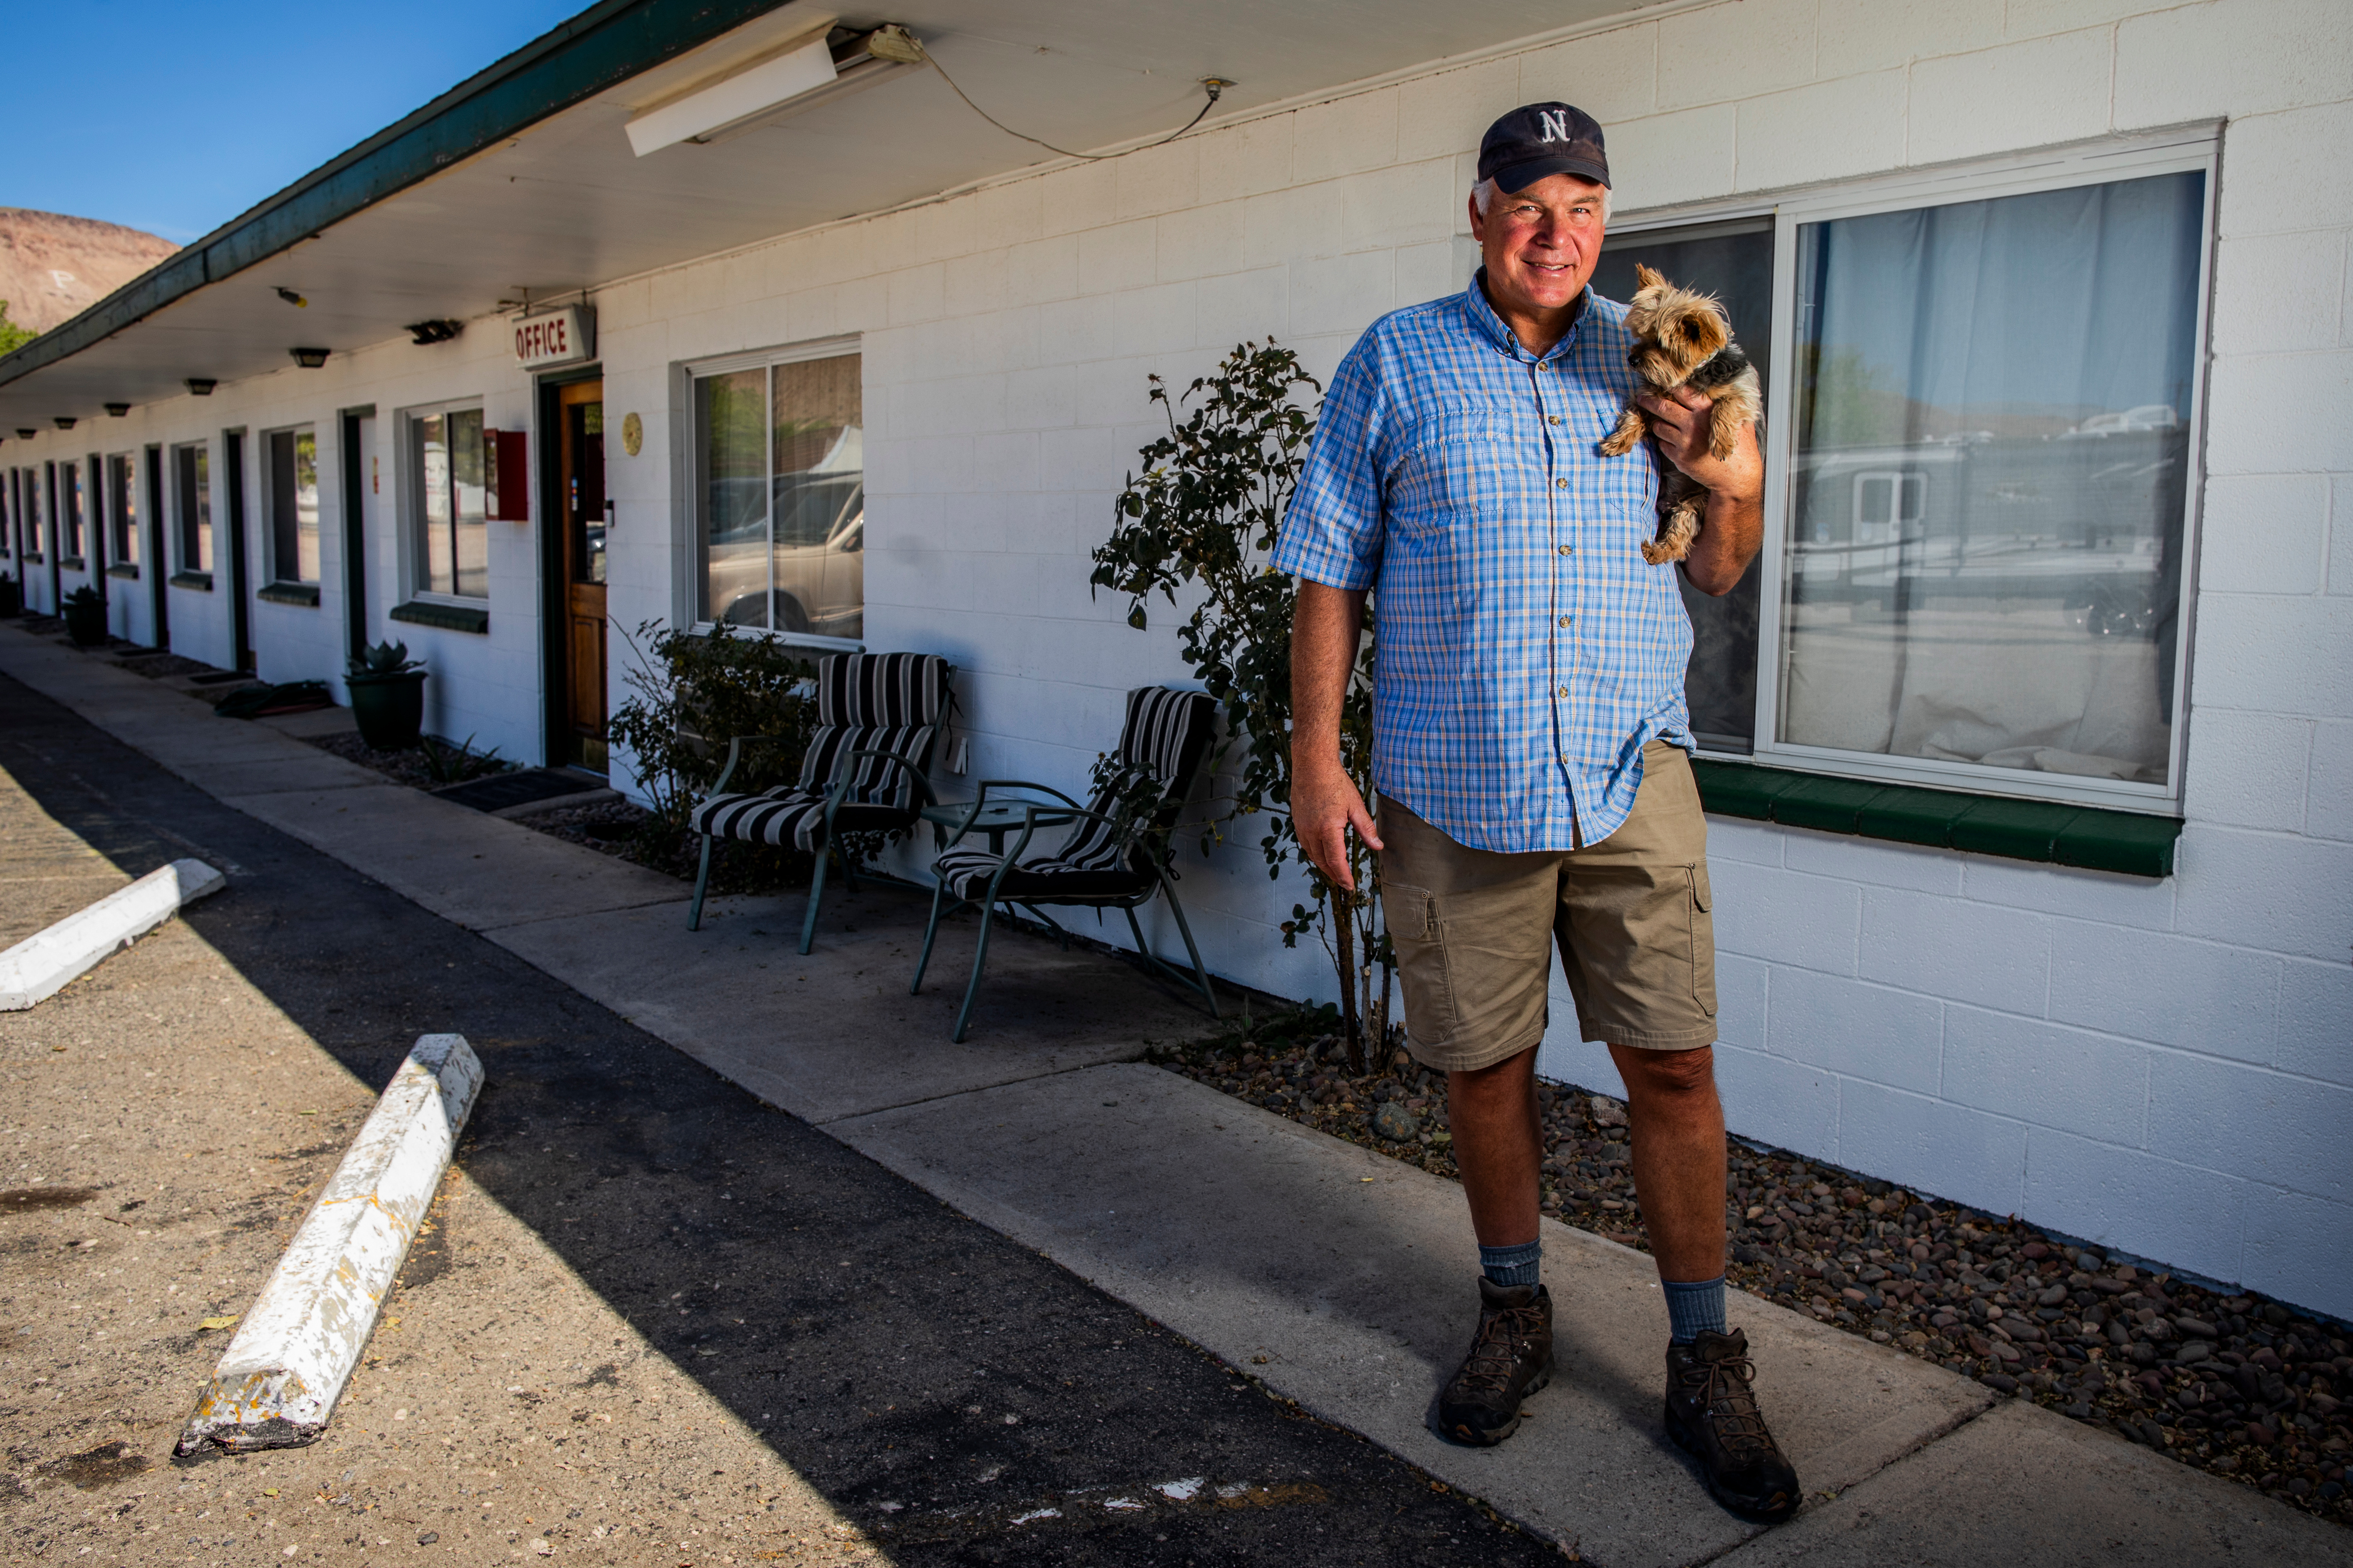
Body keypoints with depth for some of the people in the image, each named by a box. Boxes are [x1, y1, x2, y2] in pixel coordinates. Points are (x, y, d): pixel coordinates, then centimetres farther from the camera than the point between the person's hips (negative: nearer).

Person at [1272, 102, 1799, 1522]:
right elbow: (1330, 574, 3)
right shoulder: (1395, 364, 5)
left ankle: (1705, 1362, 16)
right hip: (1451, 782, -1)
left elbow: (1718, 573, 15)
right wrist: (1317, 753, -4)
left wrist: (1738, 482, -7)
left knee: (1674, 1058, 0)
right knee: (1484, 1061, 9)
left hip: (1632, 768, 1)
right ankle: (1515, 1316, 31)